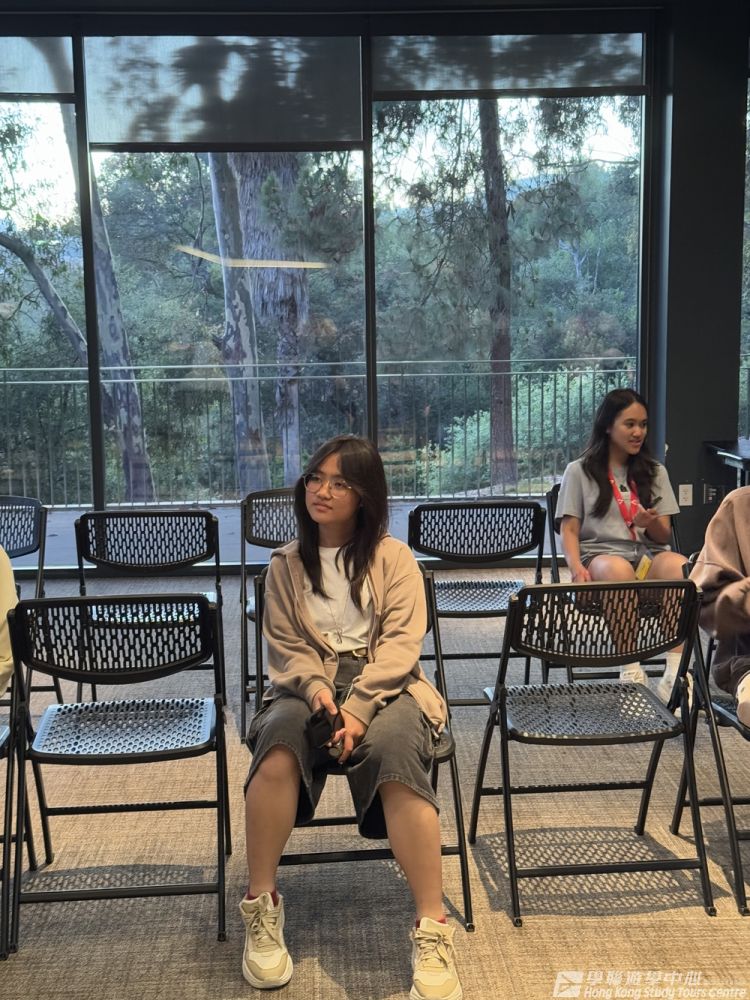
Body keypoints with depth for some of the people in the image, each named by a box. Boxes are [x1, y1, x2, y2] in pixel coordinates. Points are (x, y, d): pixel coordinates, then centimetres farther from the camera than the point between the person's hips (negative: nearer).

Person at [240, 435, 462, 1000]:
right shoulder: (286, 564, 12)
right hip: (309, 686, 2)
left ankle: (433, 930, -35)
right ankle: (262, 906, -22)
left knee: (394, 750, -36)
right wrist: (316, 687, -16)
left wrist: (358, 706, -21)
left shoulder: (394, 557, 5)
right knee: (279, 739, -35)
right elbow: (286, 650, 7)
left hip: (385, 688, -1)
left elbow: (402, 642, -5)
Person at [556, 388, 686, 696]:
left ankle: (675, 674, -39)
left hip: (648, 554, 3)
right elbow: (569, 530, 4)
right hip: (600, 553, -2)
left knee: (681, 567, -34)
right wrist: (577, 568, -16)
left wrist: (651, 523, -11)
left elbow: (664, 535, 15)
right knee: (619, 571, -40)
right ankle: (631, 672, -39)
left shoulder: (654, 472, 20)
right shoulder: (579, 471, 11)